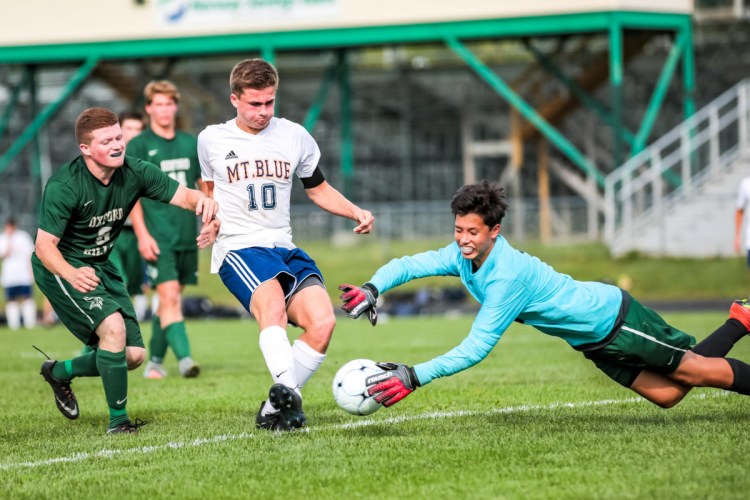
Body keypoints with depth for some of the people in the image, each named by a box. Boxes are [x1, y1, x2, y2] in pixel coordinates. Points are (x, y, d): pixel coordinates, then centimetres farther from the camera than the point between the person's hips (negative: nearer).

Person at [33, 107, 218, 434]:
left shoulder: (133, 173, -11)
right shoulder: (64, 185, -26)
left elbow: (182, 195, -10)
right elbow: (44, 245, -27)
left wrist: (202, 200, -36)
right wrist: (71, 274, -47)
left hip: (100, 266, 7)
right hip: (61, 267, -7)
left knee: (134, 355, 5)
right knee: (113, 326, -27)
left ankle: (60, 372, 30)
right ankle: (117, 420, -13)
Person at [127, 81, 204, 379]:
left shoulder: (191, 144, 11)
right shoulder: (138, 147, -2)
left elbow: (205, 186, 19)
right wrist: (142, 235, -13)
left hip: (187, 236, 5)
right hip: (158, 238, -5)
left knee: (170, 300, 10)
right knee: (169, 298, -16)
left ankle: (155, 361, 22)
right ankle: (184, 358, -24)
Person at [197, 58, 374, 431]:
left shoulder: (294, 136, 12)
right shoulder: (211, 140, 8)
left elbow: (318, 189, 24)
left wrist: (355, 212, 7)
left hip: (285, 249, 4)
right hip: (238, 248, -4)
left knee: (322, 322, -19)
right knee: (273, 306, -35)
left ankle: (273, 410, -8)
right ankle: (287, 392, -53)